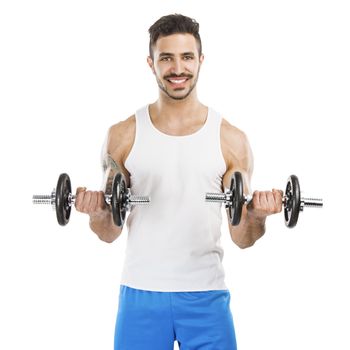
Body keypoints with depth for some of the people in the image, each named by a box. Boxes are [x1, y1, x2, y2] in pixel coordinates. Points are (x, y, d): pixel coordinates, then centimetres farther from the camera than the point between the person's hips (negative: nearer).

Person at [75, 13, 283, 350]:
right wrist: (98, 212, -17)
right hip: (140, 294, 0)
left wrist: (256, 216, -18)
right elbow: (109, 233, 4)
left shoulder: (231, 139, 0)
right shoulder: (123, 135, 1)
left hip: (206, 296, 0)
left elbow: (241, 237, 2)